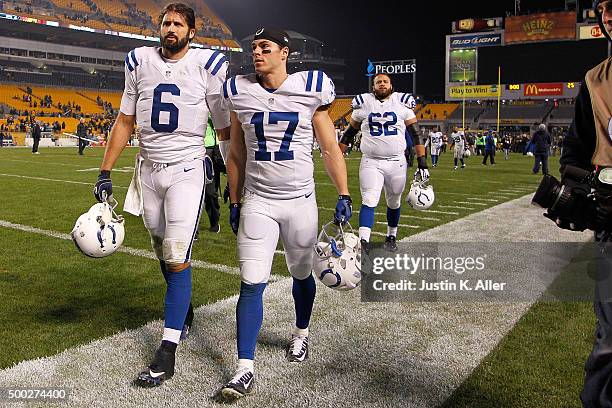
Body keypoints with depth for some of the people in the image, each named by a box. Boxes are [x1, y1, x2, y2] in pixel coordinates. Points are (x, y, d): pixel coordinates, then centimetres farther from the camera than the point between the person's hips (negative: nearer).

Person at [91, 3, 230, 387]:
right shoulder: (140, 62, 6)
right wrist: (105, 173, 7)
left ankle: (167, 353, -5)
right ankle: (183, 310, 39)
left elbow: (227, 128, 1)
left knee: (178, 257, -10)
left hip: (187, 169, -4)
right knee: (164, 252, 13)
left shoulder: (208, 65, -4)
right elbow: (125, 121, 10)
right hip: (149, 168, 4)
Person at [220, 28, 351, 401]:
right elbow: (236, 155, 10)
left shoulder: (310, 90, -4)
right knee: (252, 284, -5)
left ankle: (301, 334, 42)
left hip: (301, 201, 0)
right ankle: (246, 369, 2)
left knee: (302, 275, 16)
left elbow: (331, 149, 0)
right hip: (257, 202, 1)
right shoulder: (241, 93, 2)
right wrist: (234, 202, 11)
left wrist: (344, 195, -7)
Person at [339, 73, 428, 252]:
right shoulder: (363, 104, 3)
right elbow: (349, 133, 12)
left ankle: (391, 237, 34)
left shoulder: (402, 103, 3)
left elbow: (416, 134, 4)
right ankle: (363, 242, -18)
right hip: (371, 162, -1)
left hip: (396, 162, 1)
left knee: (394, 203, 14)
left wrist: (422, 162, -3)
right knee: (369, 201, -14)